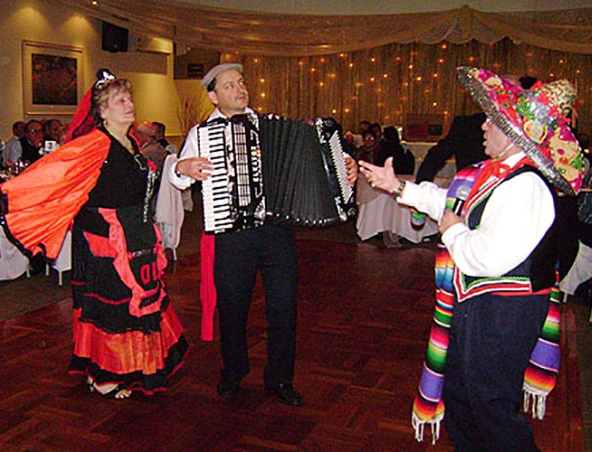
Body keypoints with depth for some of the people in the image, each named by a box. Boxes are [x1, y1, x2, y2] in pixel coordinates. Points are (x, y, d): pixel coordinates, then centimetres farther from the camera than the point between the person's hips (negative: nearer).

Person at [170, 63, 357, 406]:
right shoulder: (201, 132, 7)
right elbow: (179, 179, 2)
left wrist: (343, 167, -3)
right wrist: (182, 168, -21)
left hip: (277, 230, 2)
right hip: (231, 233, -1)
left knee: (283, 306, 5)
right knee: (232, 307, 10)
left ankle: (279, 378, 25)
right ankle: (233, 371, 36)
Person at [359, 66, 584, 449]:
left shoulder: (526, 186, -26)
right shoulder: (498, 174, 6)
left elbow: (493, 257, -35)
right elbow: (454, 204, 22)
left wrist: (453, 231, -16)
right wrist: (398, 187, 22)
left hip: (502, 315, -10)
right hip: (478, 305, 10)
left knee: (489, 406, 5)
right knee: (459, 393, 23)